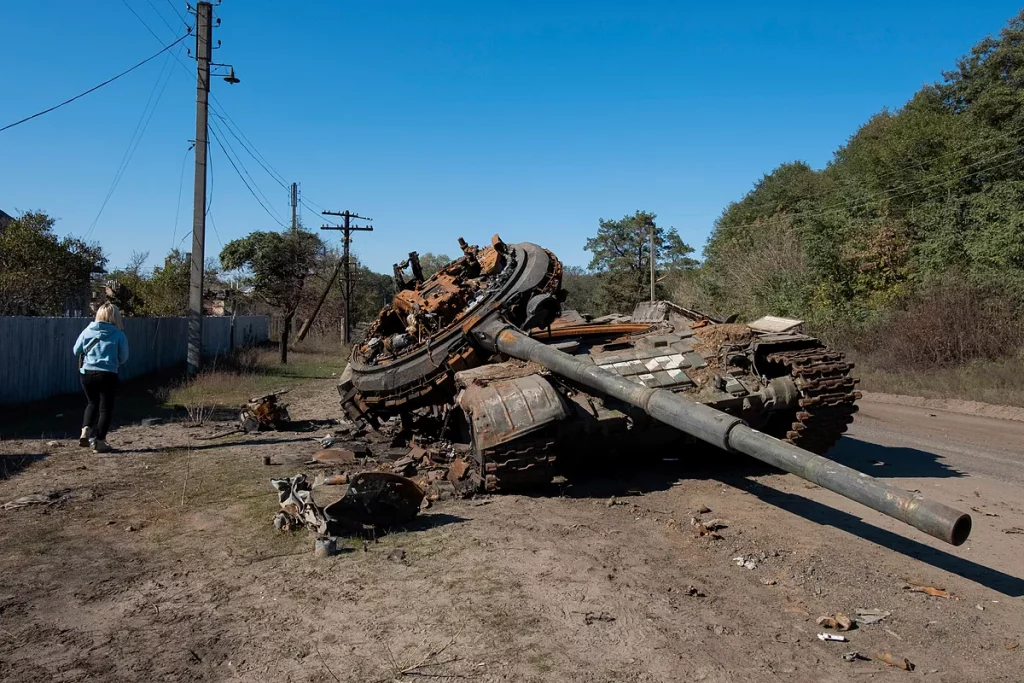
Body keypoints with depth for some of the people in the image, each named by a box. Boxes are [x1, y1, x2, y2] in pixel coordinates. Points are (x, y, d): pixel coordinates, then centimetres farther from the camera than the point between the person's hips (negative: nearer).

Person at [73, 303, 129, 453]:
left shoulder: (87, 331, 3)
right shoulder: (118, 335, -5)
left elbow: (76, 351, 11)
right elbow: (123, 358, 1)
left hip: (87, 373, 4)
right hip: (107, 375, -4)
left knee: (93, 403, 24)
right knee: (105, 408, 7)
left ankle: (85, 432, 8)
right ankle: (99, 442, 7)